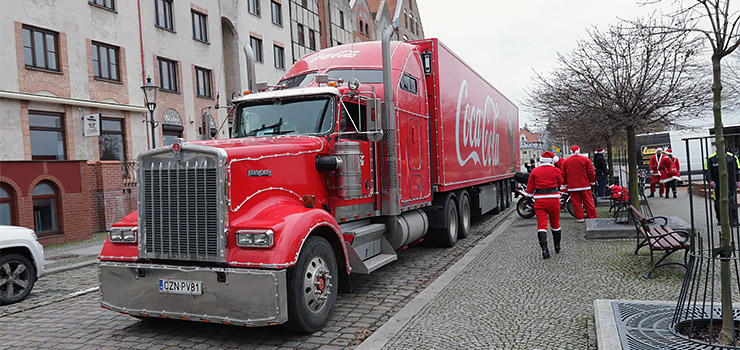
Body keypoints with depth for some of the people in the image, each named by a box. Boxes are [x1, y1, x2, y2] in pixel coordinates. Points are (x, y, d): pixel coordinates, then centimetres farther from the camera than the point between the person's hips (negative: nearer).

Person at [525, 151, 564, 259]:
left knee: (541, 225, -3)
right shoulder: (556, 170, -2)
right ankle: (557, 247, 31)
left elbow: (530, 188, 3)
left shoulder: (534, 171, 1)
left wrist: (530, 197, 19)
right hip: (553, 200, 0)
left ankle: (544, 249, -18)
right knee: (555, 223, 17)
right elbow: (561, 183, 15)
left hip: (539, 200, 0)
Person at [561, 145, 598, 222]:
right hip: (584, 184, 0)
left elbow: (563, 175, 7)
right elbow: (591, 172, 0)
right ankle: (593, 217, 8)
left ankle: (580, 218, 6)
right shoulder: (585, 159, 0)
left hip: (572, 186, 0)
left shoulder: (565, 162, 4)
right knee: (588, 201, 5)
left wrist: (564, 185, 16)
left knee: (576, 202, 5)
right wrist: (592, 182, 11)